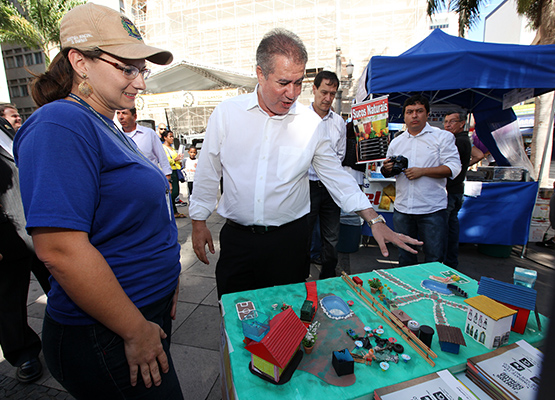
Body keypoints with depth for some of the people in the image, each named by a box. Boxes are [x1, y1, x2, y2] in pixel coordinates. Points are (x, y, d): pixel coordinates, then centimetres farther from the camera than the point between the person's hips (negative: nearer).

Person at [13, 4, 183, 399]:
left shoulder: (108, 128, 8)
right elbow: (60, 250, -27)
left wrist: (167, 282, 14)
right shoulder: (61, 125, -20)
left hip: (147, 315, 9)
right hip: (107, 338, -8)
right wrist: (136, 331, -19)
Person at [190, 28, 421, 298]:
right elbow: (208, 172, 4)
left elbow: (337, 177, 3)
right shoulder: (226, 113, -3)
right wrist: (199, 222, 7)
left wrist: (375, 220, -3)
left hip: (289, 240, 0)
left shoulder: (311, 124, -3)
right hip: (237, 239, 1)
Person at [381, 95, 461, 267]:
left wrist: (422, 171, -16)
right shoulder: (396, 142, 14)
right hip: (402, 209, 4)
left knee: (434, 258, 3)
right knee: (404, 257, 15)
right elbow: (387, 173, 17)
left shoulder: (443, 137, 3)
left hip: (432, 209, -3)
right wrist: (386, 169, -6)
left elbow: (453, 168, -6)